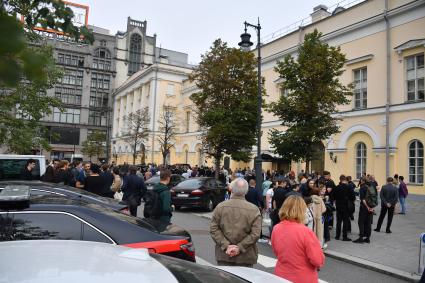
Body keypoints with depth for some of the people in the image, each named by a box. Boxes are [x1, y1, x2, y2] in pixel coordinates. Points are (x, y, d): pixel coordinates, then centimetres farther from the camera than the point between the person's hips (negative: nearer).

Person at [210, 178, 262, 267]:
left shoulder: (220, 207, -3)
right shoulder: (254, 210, -7)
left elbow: (214, 229, -6)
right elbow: (255, 234, -12)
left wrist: (226, 245, -8)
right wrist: (240, 247, -11)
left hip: (223, 255, 1)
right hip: (245, 257, -1)